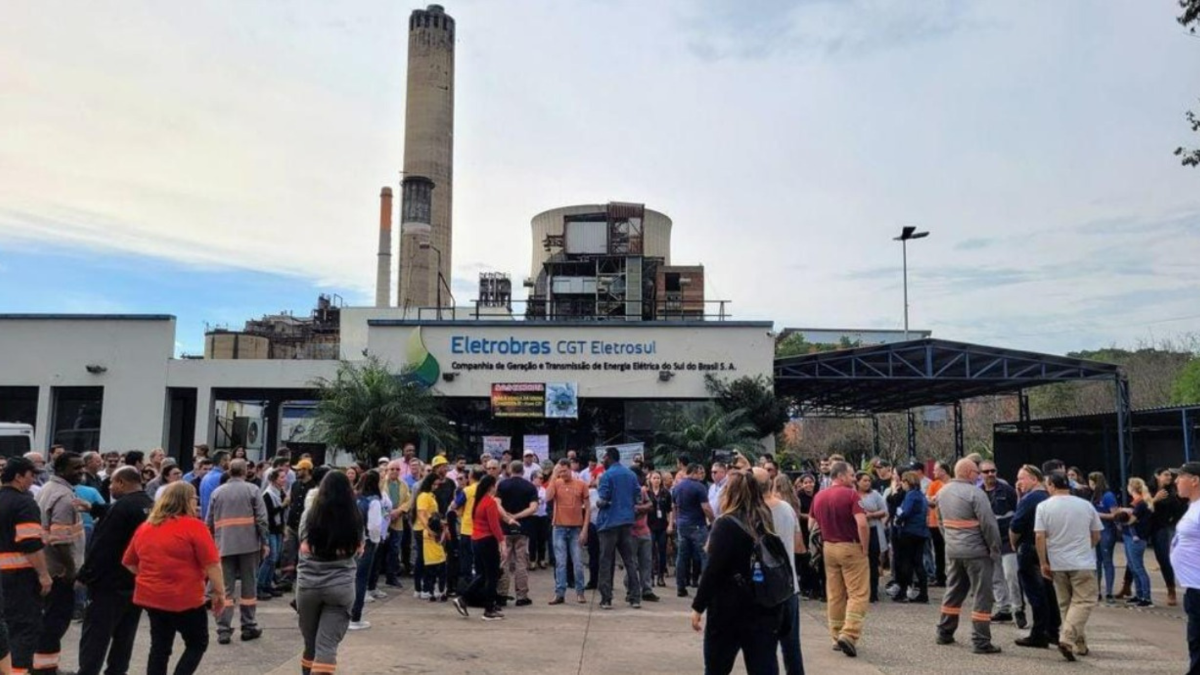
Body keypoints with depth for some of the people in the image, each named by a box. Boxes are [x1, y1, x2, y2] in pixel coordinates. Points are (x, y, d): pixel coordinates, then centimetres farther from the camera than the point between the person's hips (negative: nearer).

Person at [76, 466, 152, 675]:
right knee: (124, 636, 13)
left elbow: (102, 546, -18)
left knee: (95, 636, -2)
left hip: (111, 582, -8)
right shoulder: (152, 506, 9)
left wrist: (85, 576, -11)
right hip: (138, 583, 8)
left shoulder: (123, 506, -18)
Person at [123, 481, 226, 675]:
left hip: (151, 597, 6)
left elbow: (129, 562, 16)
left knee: (159, 648, 15)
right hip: (184, 599, -6)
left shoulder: (144, 527, 7)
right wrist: (219, 592, -7)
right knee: (197, 644, 10)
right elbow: (212, 565, -15)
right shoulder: (193, 526, -12)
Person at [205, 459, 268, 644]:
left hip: (224, 545, 2)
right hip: (249, 544, -2)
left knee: (225, 588, 4)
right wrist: (264, 542, 2)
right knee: (249, 586, 8)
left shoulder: (217, 492, 8)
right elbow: (261, 519, -7)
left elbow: (209, 521, 10)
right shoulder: (252, 490, -1)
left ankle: (223, 630, 0)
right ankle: (248, 627, 13)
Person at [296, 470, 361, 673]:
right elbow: (358, 548, 7)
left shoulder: (309, 515, -5)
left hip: (308, 584, 1)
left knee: (310, 642, 18)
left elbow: (304, 548, 1)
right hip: (341, 586, -1)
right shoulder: (355, 518, -2)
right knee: (327, 645, -1)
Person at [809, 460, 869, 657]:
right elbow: (862, 523, -23)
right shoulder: (851, 494, -14)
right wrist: (865, 547, -13)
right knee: (858, 593, -2)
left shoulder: (818, 497, 6)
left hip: (829, 548, 6)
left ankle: (837, 636, 17)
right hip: (851, 547, -6)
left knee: (834, 594, 12)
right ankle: (849, 634, -14)